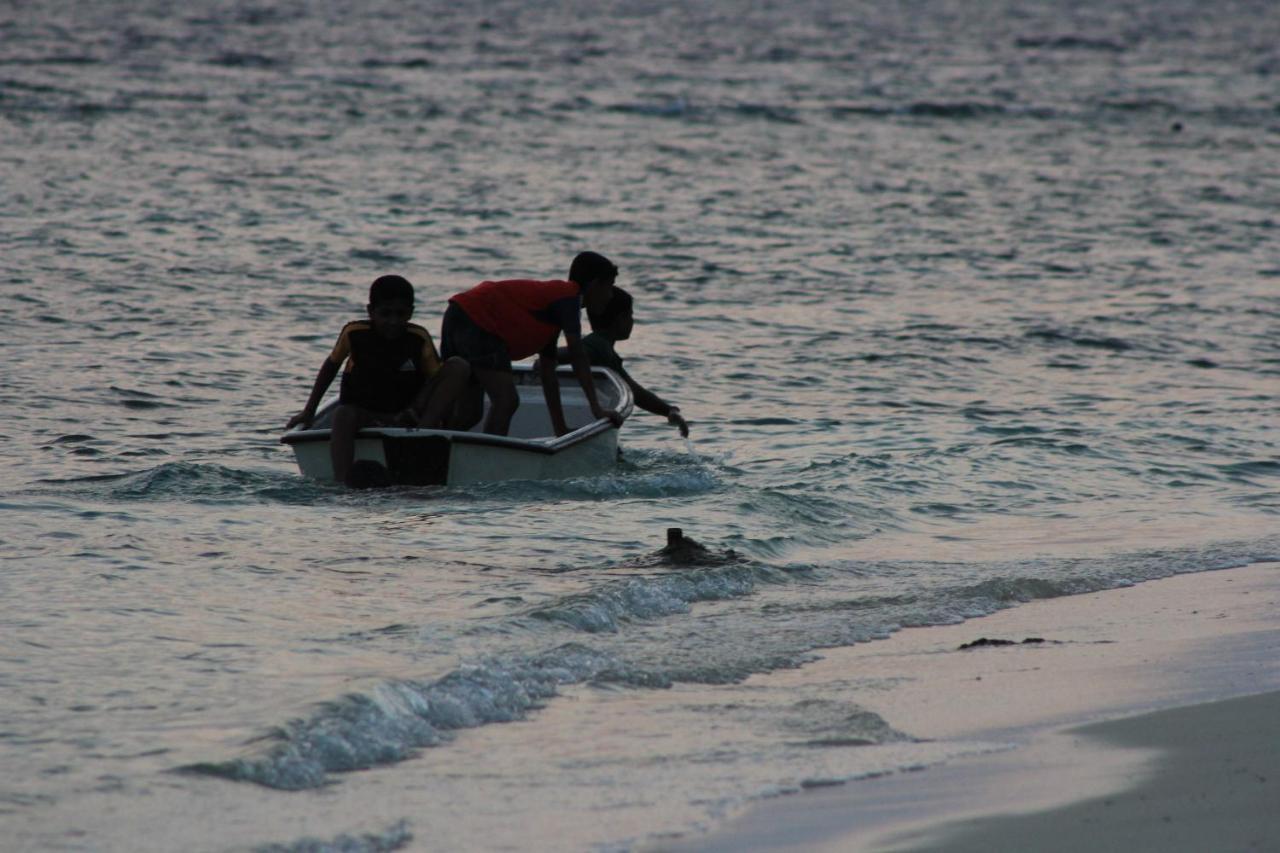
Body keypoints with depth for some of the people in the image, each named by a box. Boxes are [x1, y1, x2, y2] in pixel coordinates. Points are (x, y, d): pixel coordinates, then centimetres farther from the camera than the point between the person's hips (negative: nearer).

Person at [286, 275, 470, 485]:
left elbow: (437, 380, 1)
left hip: (406, 416, 1)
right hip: (364, 415, -1)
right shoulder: (354, 334, -6)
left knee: (458, 367, -14)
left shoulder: (419, 339, -5)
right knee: (343, 415, -39)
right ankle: (342, 482, -56)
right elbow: (331, 365, 11)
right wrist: (309, 411, 11)